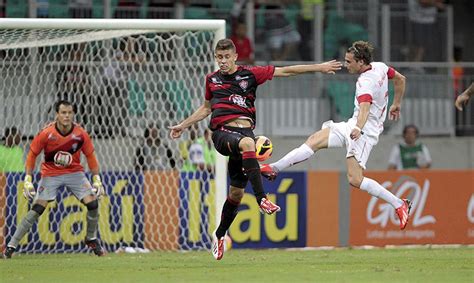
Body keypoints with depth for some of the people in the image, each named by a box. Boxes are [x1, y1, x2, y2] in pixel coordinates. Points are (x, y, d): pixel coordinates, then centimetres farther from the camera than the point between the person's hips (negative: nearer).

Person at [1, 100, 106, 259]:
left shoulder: (81, 134, -14)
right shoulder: (46, 133, -19)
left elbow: (90, 155, 1)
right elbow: (32, 154, -7)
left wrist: (96, 179, -2)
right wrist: (28, 179, -11)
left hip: (74, 172, 2)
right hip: (50, 174, -2)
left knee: (93, 203, -10)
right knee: (37, 209, -12)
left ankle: (91, 239, 15)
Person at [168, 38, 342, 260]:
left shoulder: (250, 74, 7)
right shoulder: (212, 80, 16)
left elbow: (287, 71, 8)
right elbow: (206, 108, 33)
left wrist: (319, 67, 6)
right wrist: (183, 126, 35)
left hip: (245, 131, 1)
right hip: (222, 132, -1)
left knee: (237, 192, 3)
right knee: (247, 143, -37)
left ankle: (219, 235, 25)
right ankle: (261, 199, -47)